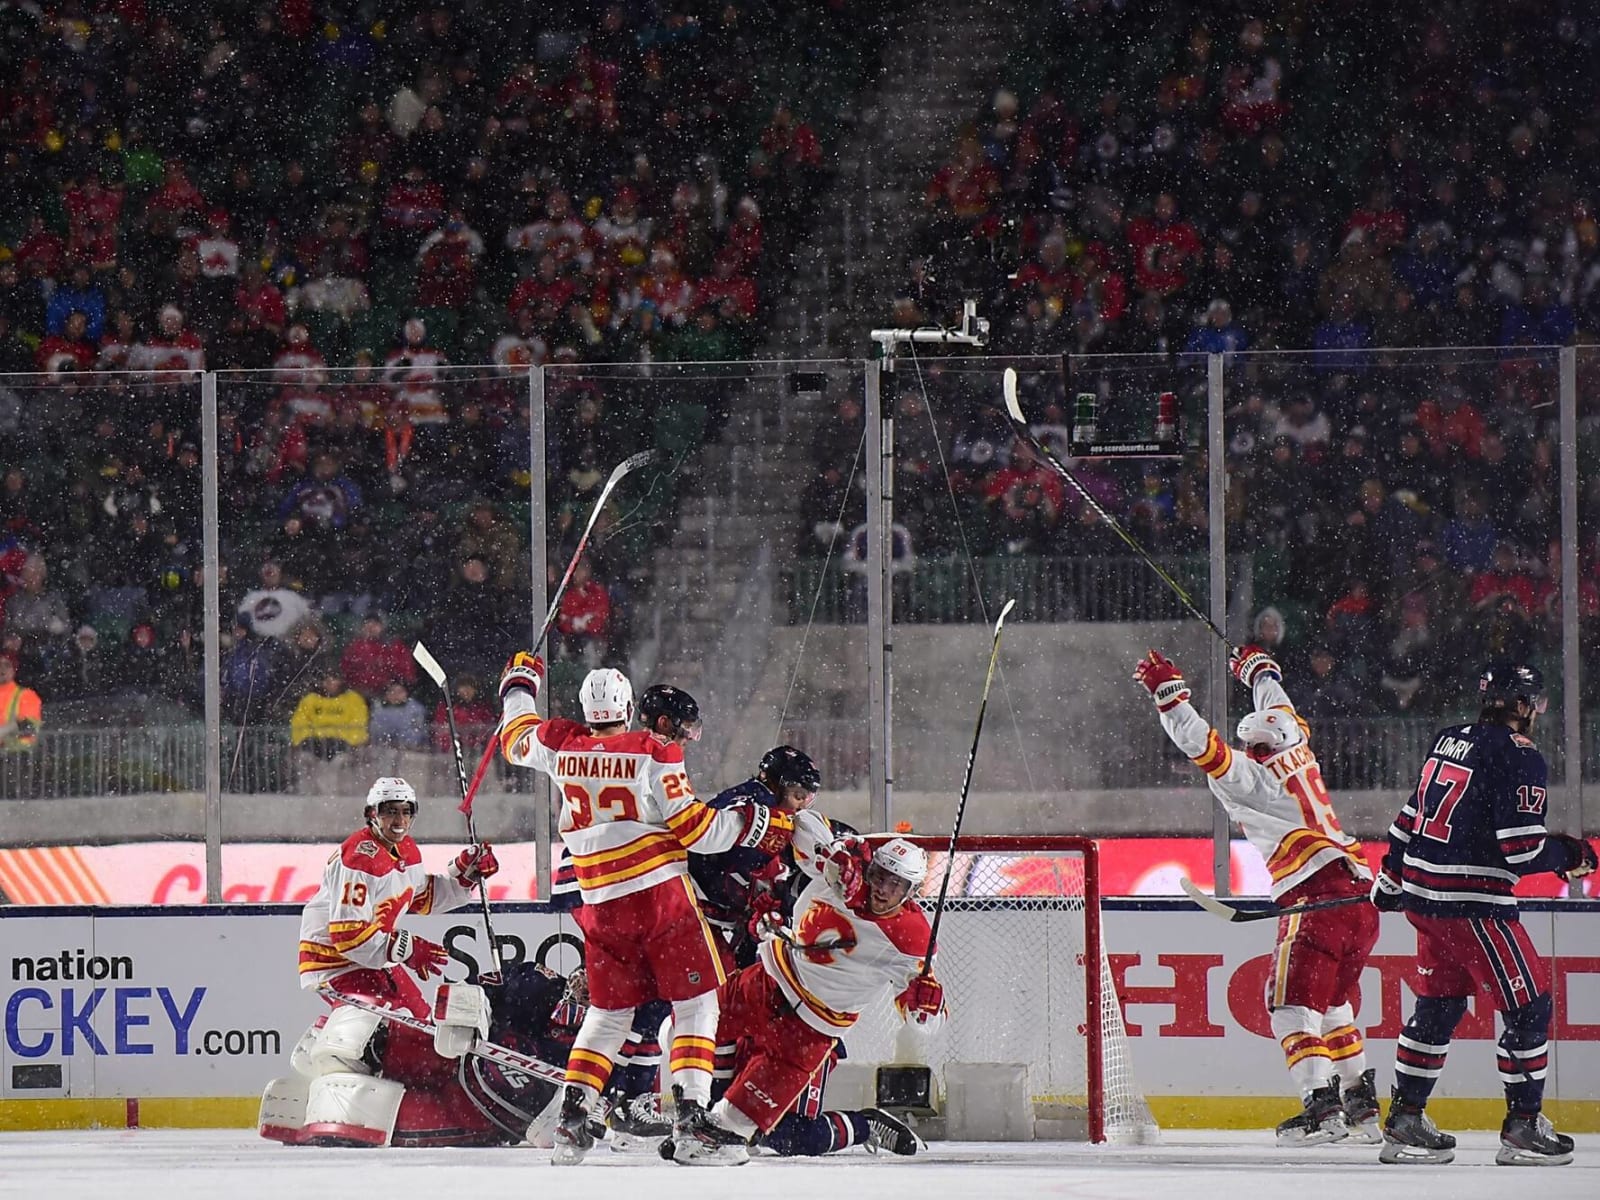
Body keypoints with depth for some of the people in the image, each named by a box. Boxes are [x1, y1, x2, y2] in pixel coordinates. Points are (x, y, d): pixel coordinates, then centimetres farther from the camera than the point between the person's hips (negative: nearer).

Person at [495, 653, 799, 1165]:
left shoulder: (560, 747, 3)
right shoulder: (653, 755, -9)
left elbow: (516, 739, 25)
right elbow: (693, 829, -11)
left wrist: (519, 683, 42)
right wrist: (756, 823, -1)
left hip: (600, 905, 5)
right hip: (660, 893, -5)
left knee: (609, 1010, 16)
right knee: (697, 1001, 2)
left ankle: (572, 1116, 6)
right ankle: (691, 1110, -11)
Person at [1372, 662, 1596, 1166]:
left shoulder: (1449, 742, 11)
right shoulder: (1519, 757, -13)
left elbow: (1411, 817, 19)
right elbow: (1521, 849, -19)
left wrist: (1391, 878, 30)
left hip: (1425, 896, 8)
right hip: (1473, 903, -8)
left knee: (1438, 1006, 17)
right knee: (1528, 1006, 0)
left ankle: (1405, 1119, 19)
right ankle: (1523, 1128, 0)